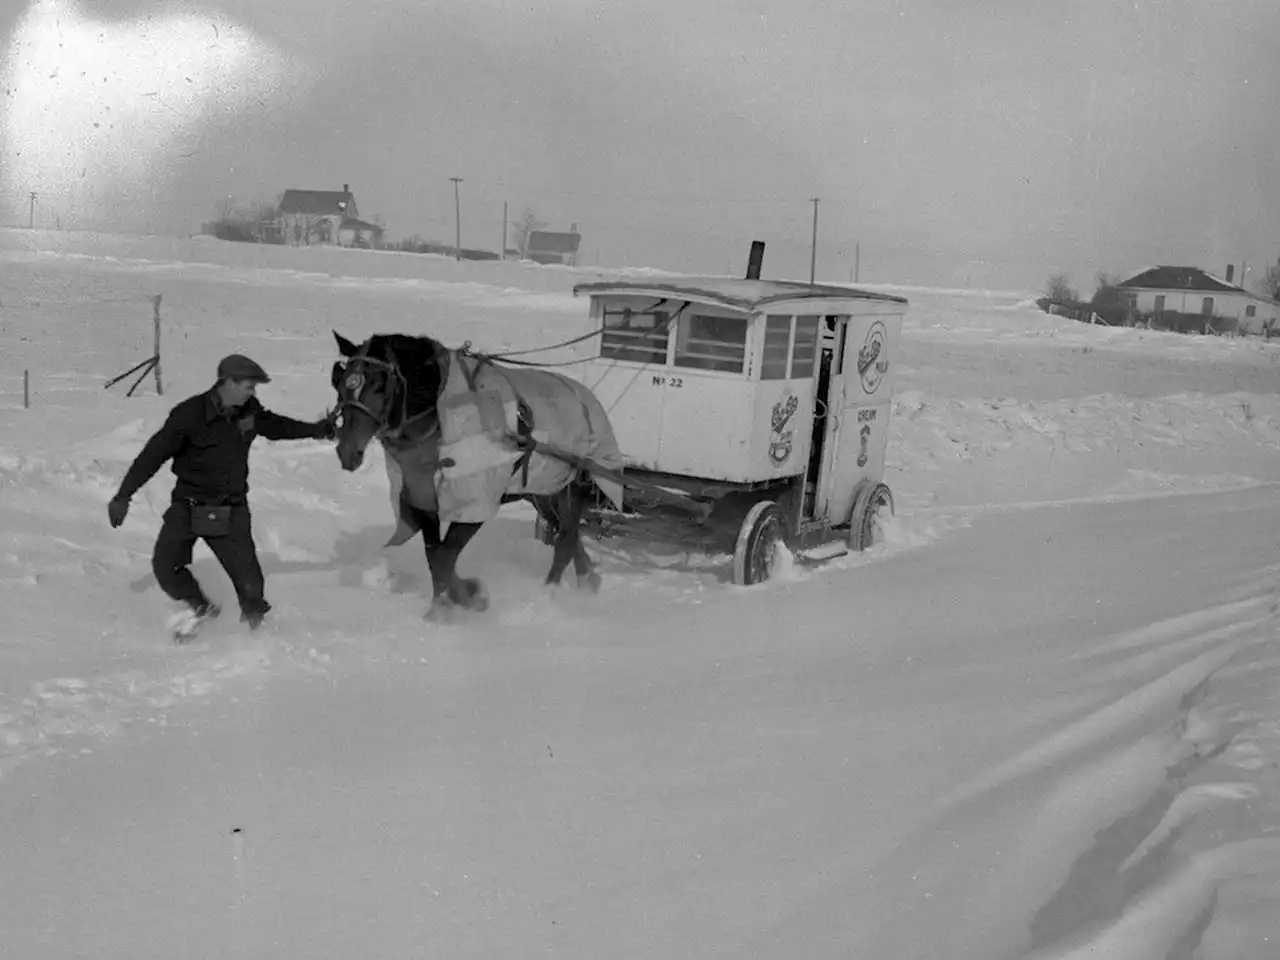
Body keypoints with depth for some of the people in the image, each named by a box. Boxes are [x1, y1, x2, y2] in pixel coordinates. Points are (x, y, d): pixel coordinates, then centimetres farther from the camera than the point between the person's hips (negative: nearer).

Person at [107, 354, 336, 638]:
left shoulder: (249, 411, -4)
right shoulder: (190, 414, -19)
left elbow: (276, 425, 19)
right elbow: (154, 454, -15)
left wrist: (316, 429, 25)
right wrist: (123, 496, -14)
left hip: (231, 508, 2)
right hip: (188, 505, -2)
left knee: (247, 575, -5)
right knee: (165, 566, -10)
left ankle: (254, 614, 26)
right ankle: (199, 606, 19)